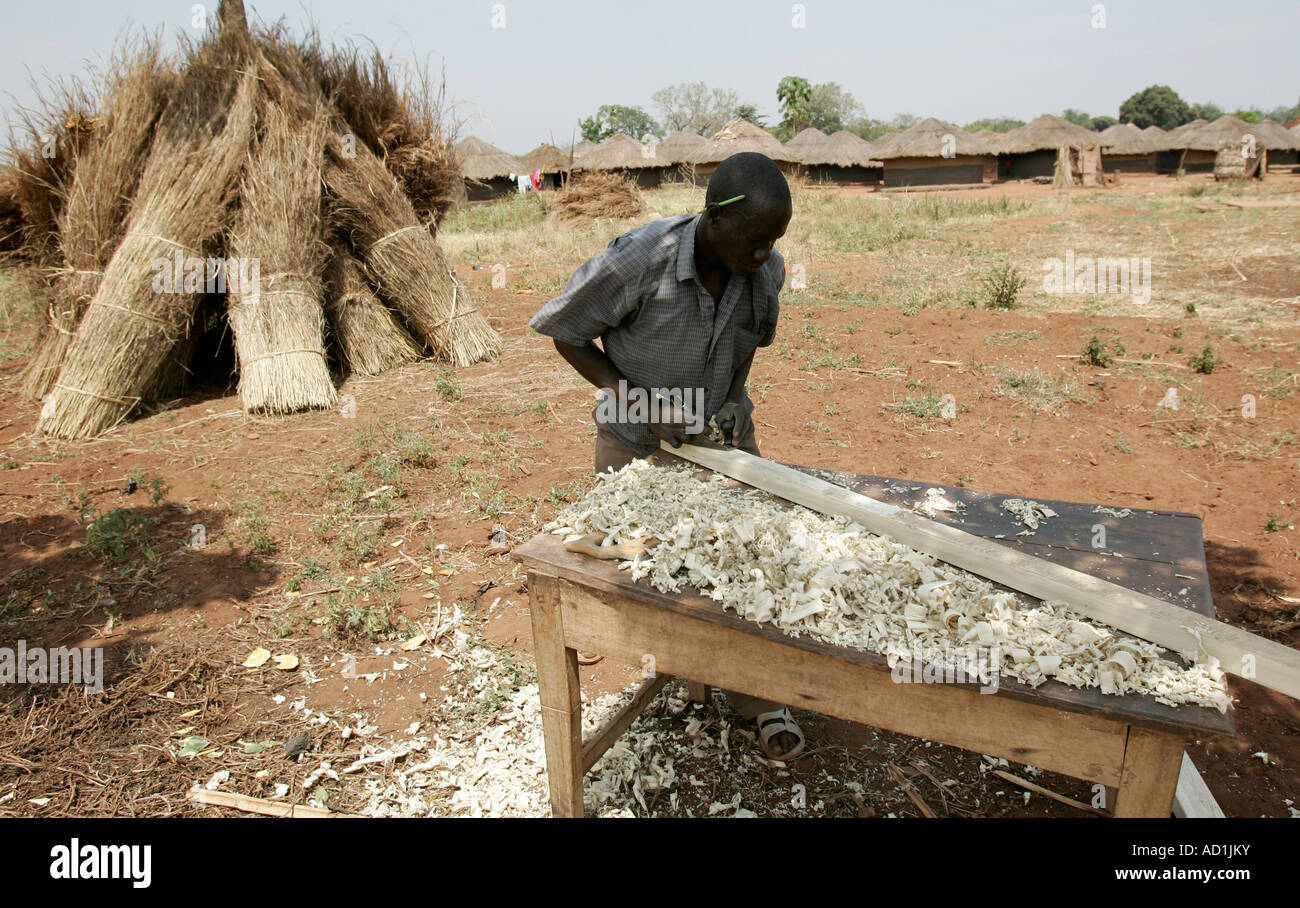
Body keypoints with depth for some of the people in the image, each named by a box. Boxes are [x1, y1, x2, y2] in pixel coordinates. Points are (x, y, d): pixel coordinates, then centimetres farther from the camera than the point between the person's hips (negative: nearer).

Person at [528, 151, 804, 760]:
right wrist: (634, 401, -24)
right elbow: (566, 333, -15)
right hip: (637, 440, -3)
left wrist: (735, 400, -10)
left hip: (721, 430, 3)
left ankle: (761, 697, 14)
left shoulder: (767, 270, -15)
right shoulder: (640, 259, -29)